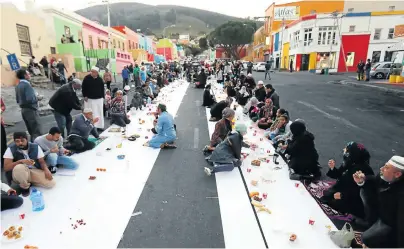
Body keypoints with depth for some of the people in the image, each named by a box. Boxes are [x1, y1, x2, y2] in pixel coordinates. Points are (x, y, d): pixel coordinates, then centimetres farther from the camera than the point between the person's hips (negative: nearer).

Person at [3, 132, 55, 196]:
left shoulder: (35, 147, -5)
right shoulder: (11, 149, -10)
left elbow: (42, 162, -2)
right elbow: (6, 167, -17)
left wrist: (46, 170, -23)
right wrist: (21, 161, -33)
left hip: (35, 171, 2)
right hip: (19, 174, -2)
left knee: (51, 183, -20)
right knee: (19, 167, -39)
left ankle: (29, 181, 8)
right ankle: (25, 187, -10)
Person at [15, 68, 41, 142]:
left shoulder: (18, 86, 11)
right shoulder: (27, 84, -16)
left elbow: (18, 100, 18)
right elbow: (30, 99, -25)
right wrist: (36, 98, -7)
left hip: (24, 110, 9)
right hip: (31, 110, -9)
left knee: (31, 131, 16)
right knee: (37, 132, -6)